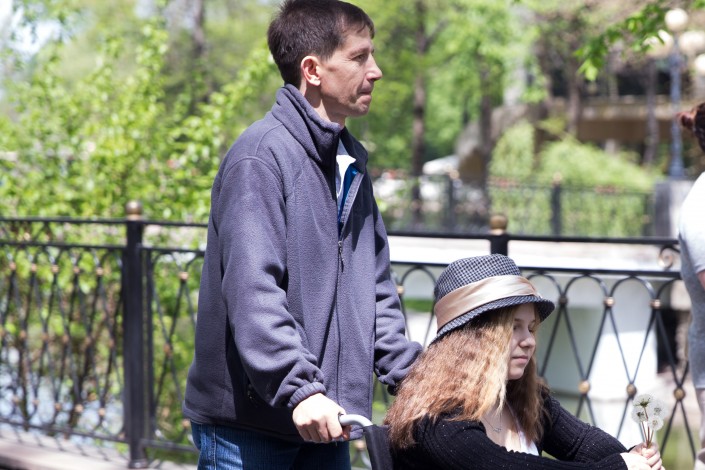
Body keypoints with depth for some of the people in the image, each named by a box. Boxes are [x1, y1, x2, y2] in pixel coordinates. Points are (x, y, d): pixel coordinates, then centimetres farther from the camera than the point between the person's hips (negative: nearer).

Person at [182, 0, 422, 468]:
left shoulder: (352, 164, 14)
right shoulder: (260, 157, -14)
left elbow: (376, 287, 19)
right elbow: (252, 292, -23)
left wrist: (410, 375, 9)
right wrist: (299, 389, -31)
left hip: (324, 421, 8)